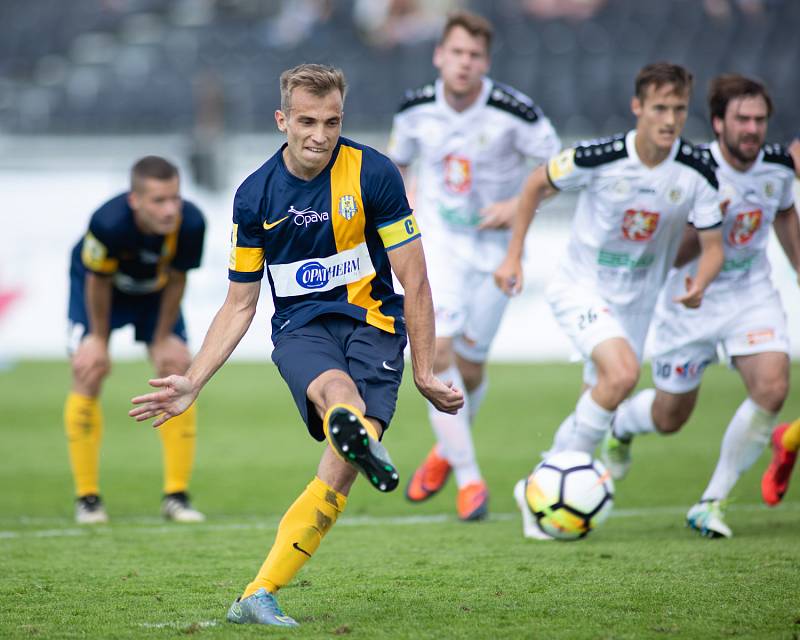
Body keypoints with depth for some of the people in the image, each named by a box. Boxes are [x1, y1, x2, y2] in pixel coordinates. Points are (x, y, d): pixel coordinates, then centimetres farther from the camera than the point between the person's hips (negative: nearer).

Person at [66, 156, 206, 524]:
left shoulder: (190, 224, -34)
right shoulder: (108, 223, -42)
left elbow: (176, 279, -15)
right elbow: (98, 282, -23)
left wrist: (163, 340, -7)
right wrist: (99, 340, -11)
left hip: (155, 293, 3)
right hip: (97, 285, -2)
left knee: (177, 373, -7)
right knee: (88, 375, -13)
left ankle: (176, 496, 1)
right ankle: (87, 497, -3)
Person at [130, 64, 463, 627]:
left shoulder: (374, 174, -4)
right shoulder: (255, 196, 3)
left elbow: (414, 280, 0)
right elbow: (240, 306, 12)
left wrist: (424, 373, -1)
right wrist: (192, 384, 4)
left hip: (372, 324, -1)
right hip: (300, 327, 1)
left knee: (341, 471, -23)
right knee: (335, 387, -38)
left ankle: (258, 596, -23)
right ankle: (362, 437, -74)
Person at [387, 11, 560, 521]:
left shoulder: (514, 112, -18)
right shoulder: (417, 109, -7)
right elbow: (396, 163, 13)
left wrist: (519, 204, -20)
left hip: (494, 245, -1)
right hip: (439, 239, 1)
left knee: (470, 365, 6)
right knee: (437, 349, -18)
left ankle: (447, 451, 38)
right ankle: (469, 478, -13)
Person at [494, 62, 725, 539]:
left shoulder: (697, 171, -13)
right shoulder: (599, 158, -21)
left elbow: (713, 246, -5)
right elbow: (538, 184, -3)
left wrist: (699, 285, -27)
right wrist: (514, 255, -3)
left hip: (636, 300, 5)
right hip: (581, 288, -5)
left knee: (602, 405, 10)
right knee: (623, 374, -27)